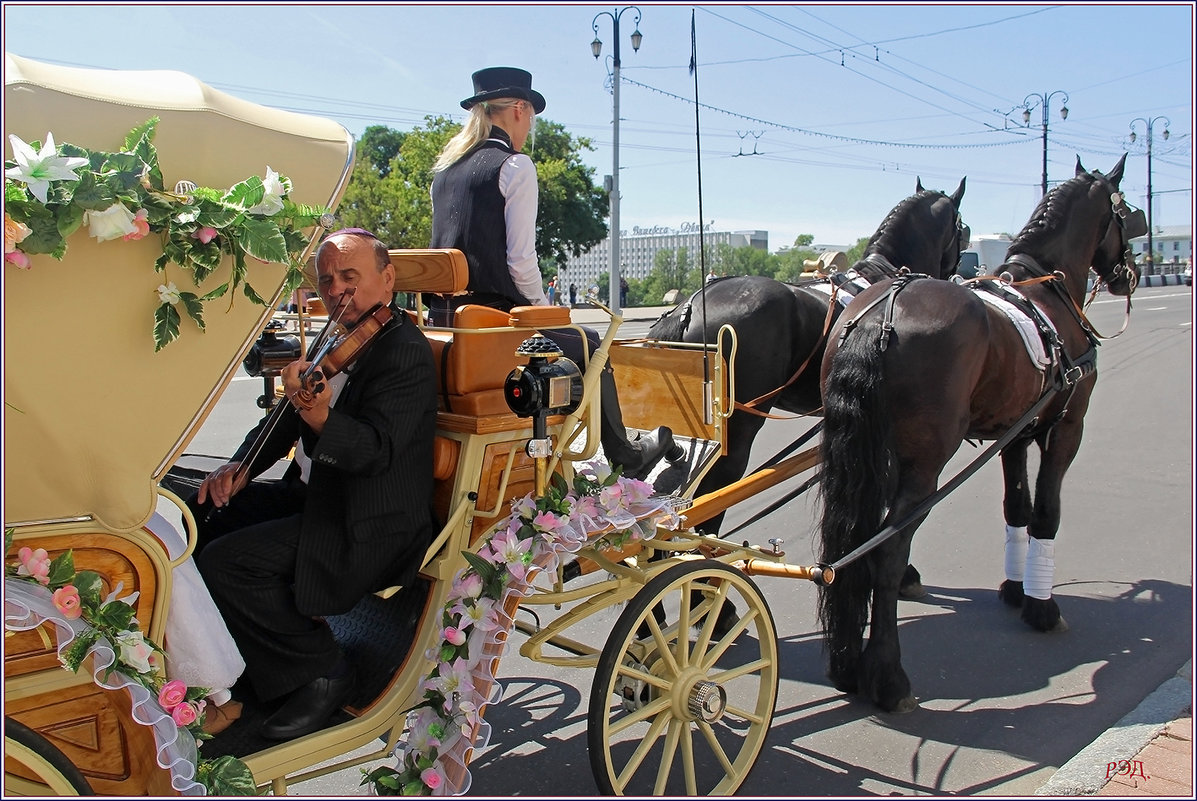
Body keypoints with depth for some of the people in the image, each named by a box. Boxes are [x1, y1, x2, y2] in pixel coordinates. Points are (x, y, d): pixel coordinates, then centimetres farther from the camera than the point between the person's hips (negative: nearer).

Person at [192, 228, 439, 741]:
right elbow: (286, 419, 20)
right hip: (312, 495, 10)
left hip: (368, 526, -10)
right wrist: (242, 464, 3)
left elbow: (376, 450, -29)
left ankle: (322, 672, -4)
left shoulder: (405, 353, -18)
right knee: (198, 520, 8)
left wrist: (318, 415, -47)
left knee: (225, 562, -21)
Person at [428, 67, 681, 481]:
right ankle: (625, 457, 24)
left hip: (444, 316, 8)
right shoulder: (515, 166, -8)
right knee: (590, 344, 14)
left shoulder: (444, 169, 16)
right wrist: (543, 308, 2)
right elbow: (520, 260, -16)